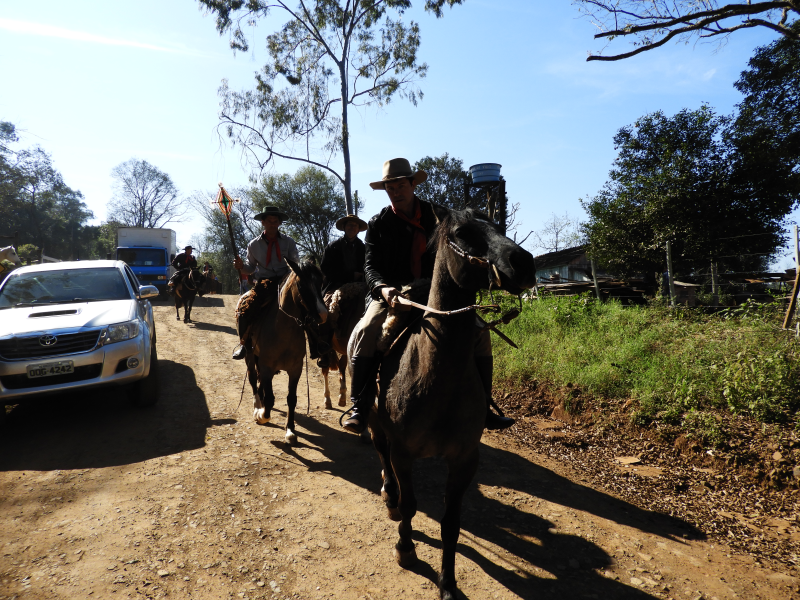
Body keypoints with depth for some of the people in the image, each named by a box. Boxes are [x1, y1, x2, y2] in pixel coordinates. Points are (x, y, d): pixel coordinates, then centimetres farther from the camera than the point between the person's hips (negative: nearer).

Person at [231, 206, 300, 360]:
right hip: (263, 284, 0)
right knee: (244, 306, -26)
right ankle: (244, 342, -1)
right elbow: (251, 268, 17)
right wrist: (241, 266, -6)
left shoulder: (288, 242, 7)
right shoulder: (254, 245, 8)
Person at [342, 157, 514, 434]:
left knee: (479, 333, -11)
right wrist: (382, 287, -26)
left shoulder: (439, 215, 7)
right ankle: (360, 408, -20)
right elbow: (371, 265, -3)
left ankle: (481, 408, 0)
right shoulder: (378, 224, 3)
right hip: (390, 294, -1)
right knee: (365, 332, -31)